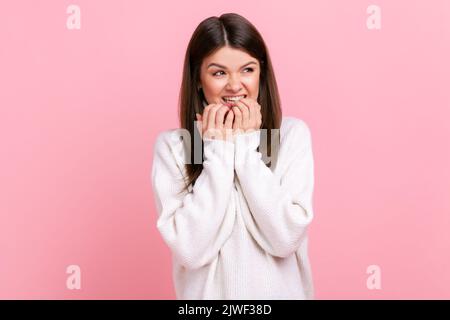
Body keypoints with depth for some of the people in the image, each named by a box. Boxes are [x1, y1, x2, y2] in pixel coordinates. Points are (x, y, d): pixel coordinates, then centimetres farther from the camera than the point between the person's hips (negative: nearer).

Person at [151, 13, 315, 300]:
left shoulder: (293, 133, -10)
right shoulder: (171, 145, -11)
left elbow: (285, 238, -19)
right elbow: (191, 251, -20)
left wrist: (246, 147, -20)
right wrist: (219, 151, -21)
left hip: (281, 290, 1)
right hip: (209, 292, 0)